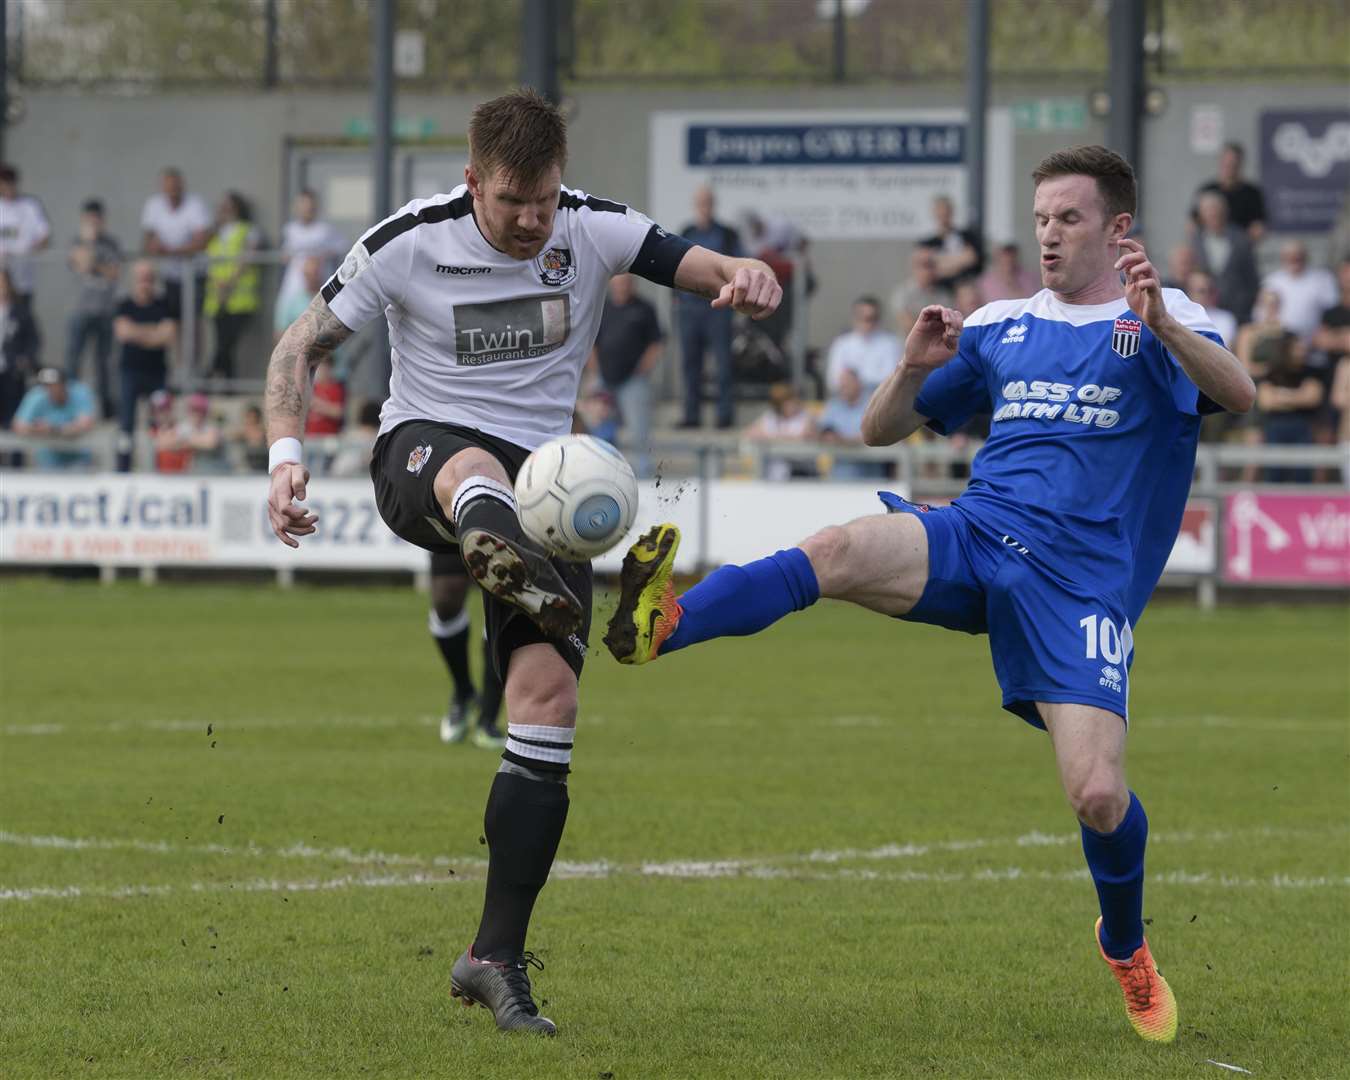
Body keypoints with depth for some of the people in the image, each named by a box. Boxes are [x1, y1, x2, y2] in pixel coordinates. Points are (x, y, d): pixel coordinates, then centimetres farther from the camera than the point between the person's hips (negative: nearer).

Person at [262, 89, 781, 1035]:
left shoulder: (593, 232, -2)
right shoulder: (410, 244, -7)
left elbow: (707, 271, -11)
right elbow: (303, 346, 0)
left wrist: (748, 280, -37)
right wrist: (287, 455, -16)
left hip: (542, 479, 2)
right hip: (419, 455, -2)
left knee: (551, 693, -13)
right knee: (478, 467, -41)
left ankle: (498, 957, -6)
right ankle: (503, 560, -82)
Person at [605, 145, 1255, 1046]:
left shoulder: (1160, 319, 6)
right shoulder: (1001, 327, 19)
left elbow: (1237, 393, -15)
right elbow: (883, 430, 21)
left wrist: (1160, 323, -31)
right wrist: (915, 368, -1)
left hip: (1084, 582, -3)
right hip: (977, 535, 3)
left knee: (1098, 795, -15)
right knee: (840, 550, -30)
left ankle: (1126, 946, 18)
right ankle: (657, 626, -53)